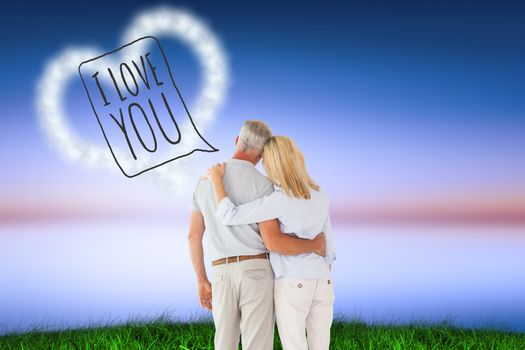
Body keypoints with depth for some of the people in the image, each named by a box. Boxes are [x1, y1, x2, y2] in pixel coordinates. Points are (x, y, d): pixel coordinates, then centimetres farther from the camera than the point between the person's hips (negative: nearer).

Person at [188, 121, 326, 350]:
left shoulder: (205, 181, 9)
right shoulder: (262, 184, -8)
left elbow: (193, 236, 11)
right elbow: (273, 242, -18)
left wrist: (202, 281, 20)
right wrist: (314, 245, -1)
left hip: (222, 275, 4)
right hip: (256, 272, -4)